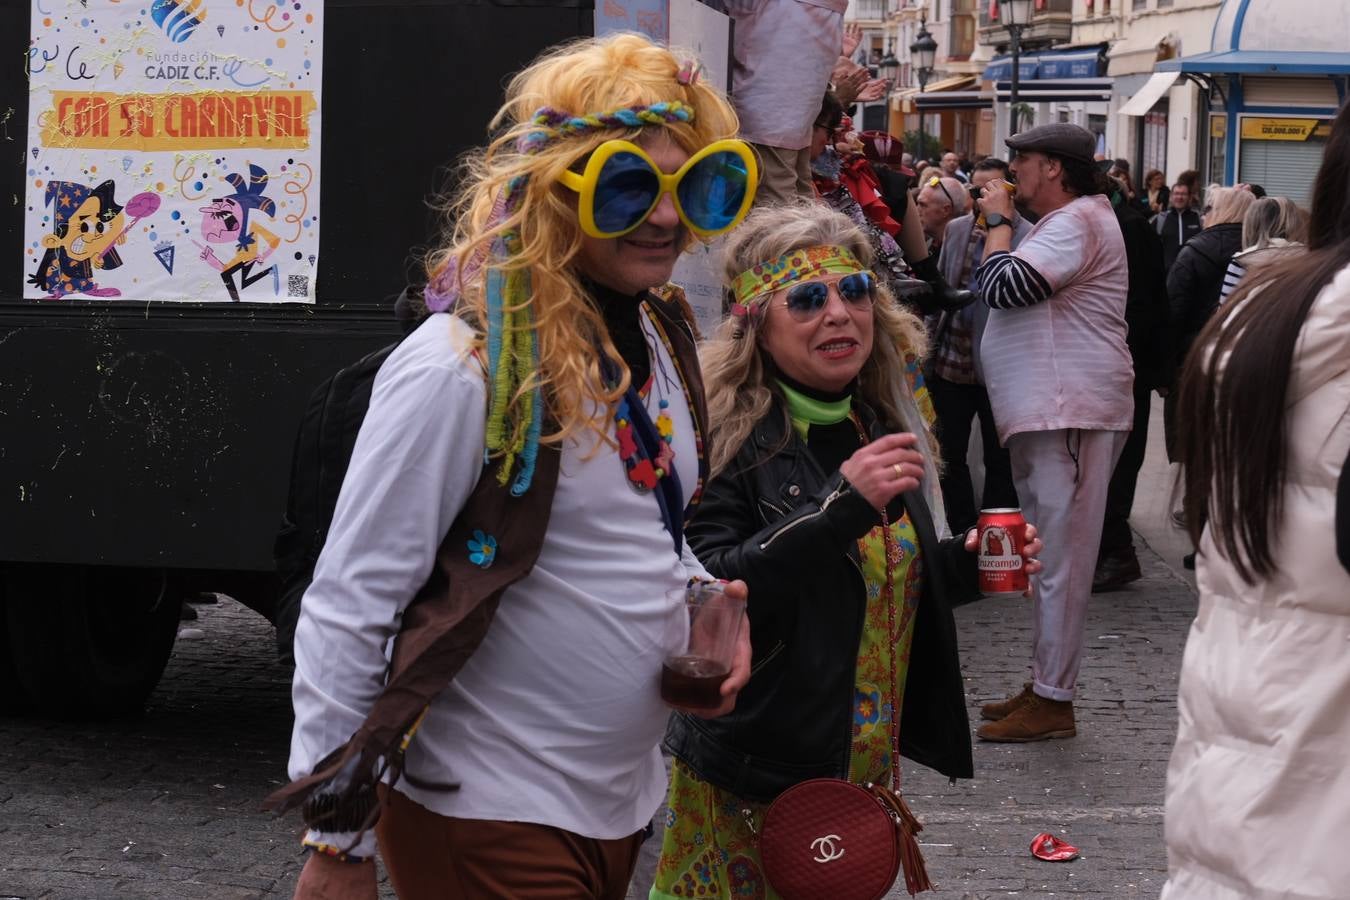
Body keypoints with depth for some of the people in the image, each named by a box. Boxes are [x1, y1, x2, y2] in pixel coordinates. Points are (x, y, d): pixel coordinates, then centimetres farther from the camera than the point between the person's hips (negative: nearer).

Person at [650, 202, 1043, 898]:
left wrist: (963, 565, 1)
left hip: (861, 770, 7)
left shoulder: (881, 427, 7)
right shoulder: (726, 434, -16)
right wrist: (840, 506, -32)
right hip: (750, 782, -7)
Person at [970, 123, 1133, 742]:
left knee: (1060, 557, -10)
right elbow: (1009, 290, 24)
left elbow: (1002, 284, -21)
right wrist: (1001, 221, 14)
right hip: (1048, 412, 12)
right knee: (1049, 556, 15)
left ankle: (1053, 701, -8)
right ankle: (1043, 684, 23)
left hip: (1070, 411, -12)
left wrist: (998, 220, -7)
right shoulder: (1068, 221, 23)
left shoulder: (1077, 223, -13)